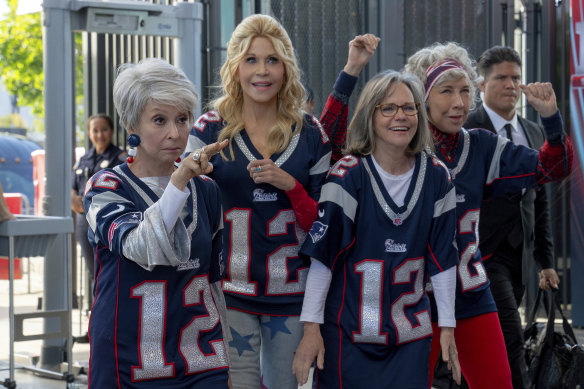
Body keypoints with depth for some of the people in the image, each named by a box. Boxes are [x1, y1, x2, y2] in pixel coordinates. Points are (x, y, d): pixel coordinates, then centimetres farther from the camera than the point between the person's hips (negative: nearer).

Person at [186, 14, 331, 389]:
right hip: (230, 288, -2)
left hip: (292, 290, 2)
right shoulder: (210, 128, 0)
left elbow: (322, 225, 4)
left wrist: (289, 186, -13)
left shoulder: (310, 133, 4)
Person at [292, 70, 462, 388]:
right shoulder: (349, 174, -9)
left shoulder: (436, 177, 2)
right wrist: (311, 327, -14)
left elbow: (442, 255, 7)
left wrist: (448, 325, 8)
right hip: (348, 330, -3)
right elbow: (322, 252, -11)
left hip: (411, 332, 3)